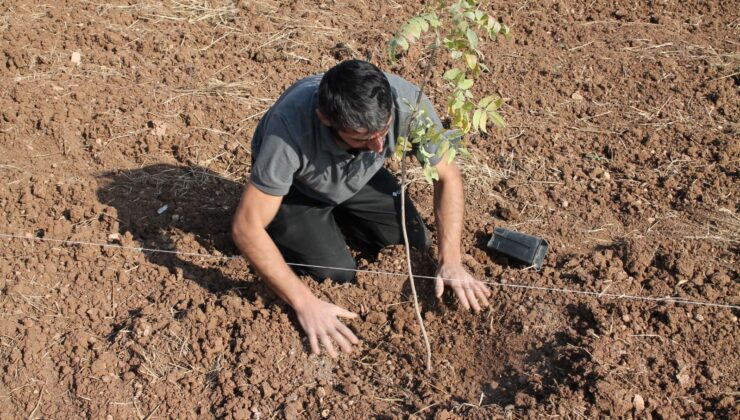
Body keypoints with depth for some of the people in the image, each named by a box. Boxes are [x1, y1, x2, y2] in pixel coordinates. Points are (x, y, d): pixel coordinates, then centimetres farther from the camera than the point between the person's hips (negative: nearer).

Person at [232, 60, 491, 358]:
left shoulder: (409, 102, -34)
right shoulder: (290, 124, -43)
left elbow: (448, 176, -17)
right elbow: (246, 227, -37)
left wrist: (451, 261, -26)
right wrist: (305, 304, -40)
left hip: (359, 177, 4)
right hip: (294, 186, -3)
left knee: (415, 243, -6)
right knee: (336, 273, -17)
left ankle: (335, 215, 16)